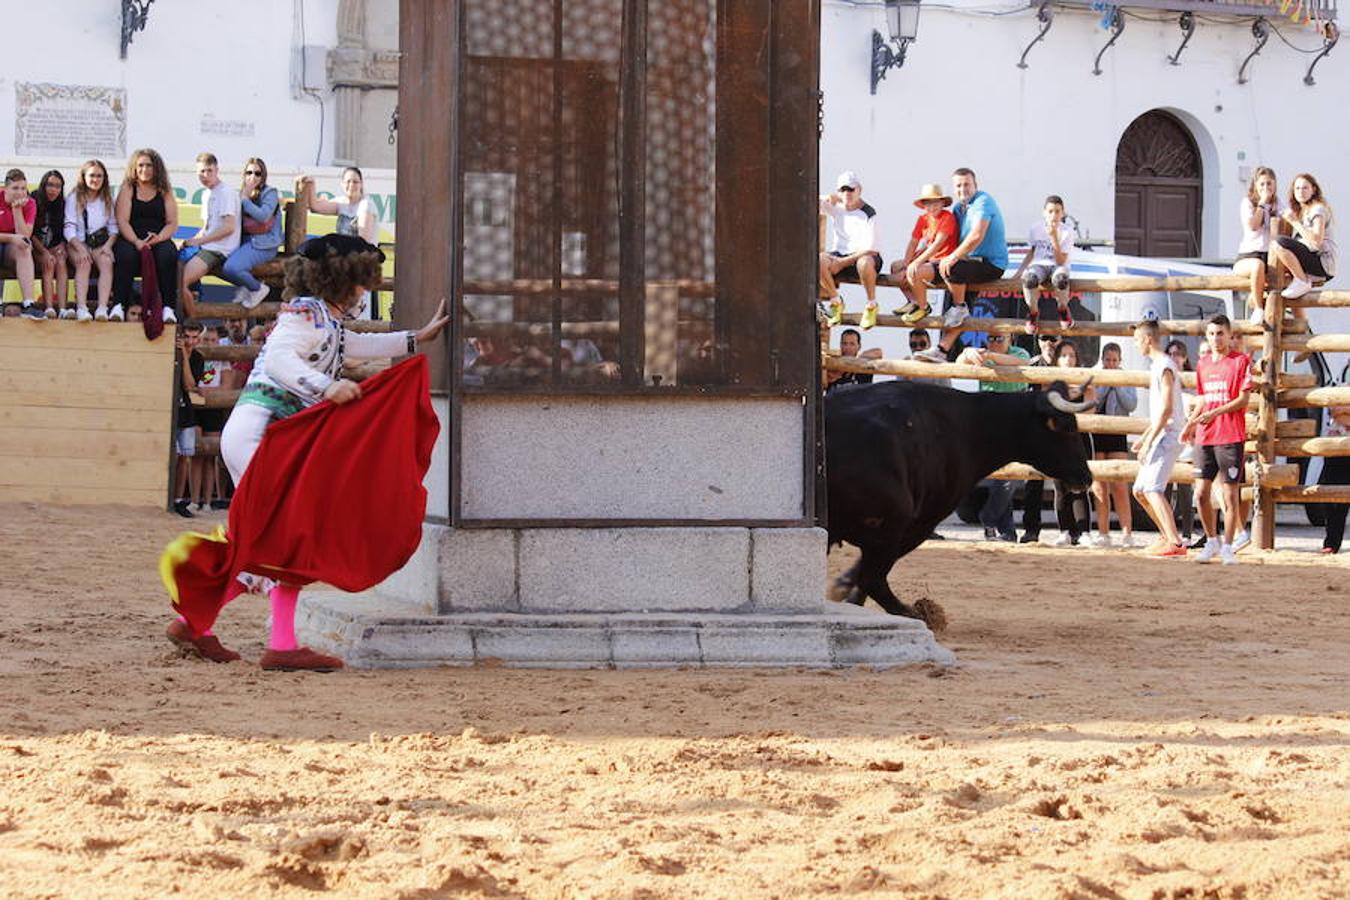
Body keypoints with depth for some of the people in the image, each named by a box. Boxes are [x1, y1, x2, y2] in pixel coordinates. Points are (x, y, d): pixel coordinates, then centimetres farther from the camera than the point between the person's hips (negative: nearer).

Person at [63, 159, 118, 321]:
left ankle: (102, 307, -43)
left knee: (106, 262, -29)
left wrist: (108, 245, -10)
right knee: (84, 264, -32)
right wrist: (80, 249, -19)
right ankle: (81, 308, -45)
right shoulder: (73, 198, 4)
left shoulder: (107, 200, 14)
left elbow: (113, 227, 10)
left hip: (100, 242, 2)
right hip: (77, 242, -2)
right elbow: (69, 228, -4)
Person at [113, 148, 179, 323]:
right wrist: (136, 241, -18)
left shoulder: (165, 192, 14)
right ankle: (119, 305, -36)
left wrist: (159, 238, -14)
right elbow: (122, 221, -2)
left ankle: (168, 307, -32)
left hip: (160, 241, 1)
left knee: (168, 256, -31)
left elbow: (172, 223, 7)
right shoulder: (127, 189, 10)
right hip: (130, 239, -1)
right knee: (125, 255, -34)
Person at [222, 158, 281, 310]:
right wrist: (242, 196, 3)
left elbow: (263, 216, -20)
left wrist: (245, 199, -13)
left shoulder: (269, 193, -4)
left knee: (231, 268, -27)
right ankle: (245, 286, 9)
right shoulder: (242, 193, 16)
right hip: (245, 241, 7)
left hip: (263, 244, -7)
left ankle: (258, 289, 0)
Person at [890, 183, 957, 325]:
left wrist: (918, 261, -30)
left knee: (914, 271, -32)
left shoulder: (948, 217, -15)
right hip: (930, 260, 9)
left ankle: (923, 307, -11)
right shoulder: (923, 219, 9)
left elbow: (938, 243, -25)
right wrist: (906, 263, -7)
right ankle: (913, 302, 14)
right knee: (895, 267, 14)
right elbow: (913, 242, 8)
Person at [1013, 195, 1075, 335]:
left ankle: (1063, 309, -10)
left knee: (1060, 278, -42)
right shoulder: (1036, 229, 1)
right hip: (1038, 265, 1)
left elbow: (1060, 262, -14)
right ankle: (1033, 312, -10)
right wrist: (1019, 272, 4)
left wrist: (1054, 238, -23)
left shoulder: (1067, 232, -6)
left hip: (1057, 266, -1)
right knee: (1029, 278, -38)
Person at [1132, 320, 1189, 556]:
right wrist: (1144, 437, 24)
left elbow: (1166, 409, -20)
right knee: (1139, 490, 15)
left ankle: (1175, 543, -26)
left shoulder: (1165, 366, -13)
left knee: (1153, 488, -20)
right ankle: (1167, 535, 23)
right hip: (1161, 437, 10)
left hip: (1168, 436, -10)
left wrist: (1149, 442, -21)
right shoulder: (1157, 365, 18)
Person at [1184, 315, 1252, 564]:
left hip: (1231, 438, -5)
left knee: (1230, 493, -4)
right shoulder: (1203, 363, 15)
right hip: (1205, 438, 6)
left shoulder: (1241, 361, -3)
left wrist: (1215, 413, -17)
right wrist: (1190, 423, 12)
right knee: (1201, 492, 3)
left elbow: (1243, 399, -8)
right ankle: (1212, 541, 18)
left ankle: (1228, 547, 3)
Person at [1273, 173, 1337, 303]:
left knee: (1279, 243, -27)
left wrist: (1294, 222, -19)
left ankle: (1302, 282, -18)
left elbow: (1317, 241, -23)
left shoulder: (1318, 210, -9)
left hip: (1322, 262, -10)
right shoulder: (1301, 211, 19)